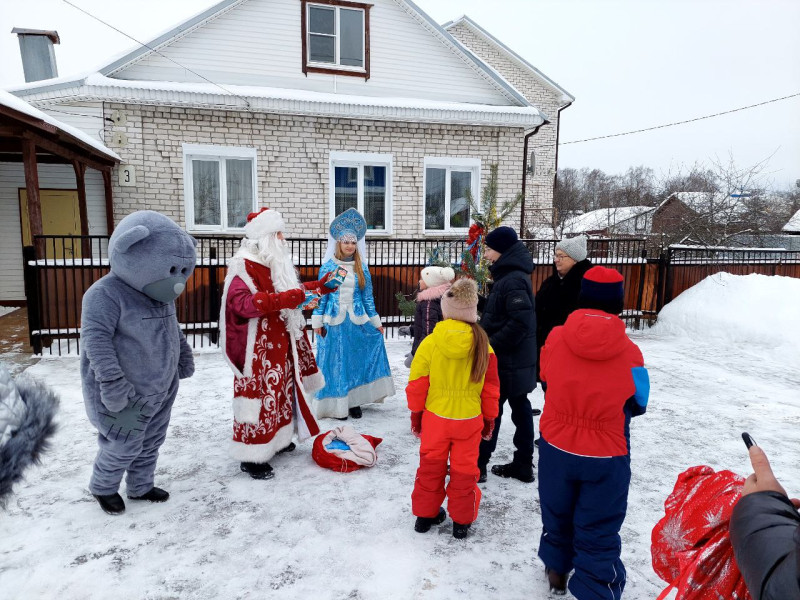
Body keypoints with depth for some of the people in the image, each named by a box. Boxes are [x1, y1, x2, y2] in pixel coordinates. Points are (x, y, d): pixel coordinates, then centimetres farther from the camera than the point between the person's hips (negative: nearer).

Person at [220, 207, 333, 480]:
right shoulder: (243, 265, -17)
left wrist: (321, 286, 12)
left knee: (281, 390, 17)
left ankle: (277, 438, 34)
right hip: (257, 347, -9)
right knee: (258, 394, -4)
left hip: (281, 343, 9)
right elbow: (242, 302, -30)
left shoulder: (278, 263, 12)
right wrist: (283, 299, -38)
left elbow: (293, 289, 24)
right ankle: (251, 456, 6)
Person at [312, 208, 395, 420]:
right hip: (334, 322, -2)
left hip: (356, 321, 2)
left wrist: (376, 322, 8)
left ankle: (354, 401, 19)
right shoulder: (328, 266, 0)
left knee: (356, 360, 7)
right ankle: (337, 404, 15)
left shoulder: (362, 268, 6)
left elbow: (368, 296, 9)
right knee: (335, 361, 4)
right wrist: (317, 322, -4)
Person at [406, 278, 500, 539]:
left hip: (435, 417, 0)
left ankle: (425, 513, 31)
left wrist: (416, 413, 8)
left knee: (431, 465, 17)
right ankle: (462, 520, 27)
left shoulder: (429, 343, -14)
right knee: (464, 469, 14)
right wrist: (489, 418, 12)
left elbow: (417, 384, -7)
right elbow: (491, 388, -1)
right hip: (469, 419, 0)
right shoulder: (483, 345, -10)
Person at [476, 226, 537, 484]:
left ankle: (477, 465, 14)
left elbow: (520, 321, -27)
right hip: (517, 360, 10)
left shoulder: (513, 280, -20)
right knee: (520, 407, 14)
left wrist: (491, 344, -22)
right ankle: (523, 464, 26)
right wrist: (479, 302, 3)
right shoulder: (507, 276, 11)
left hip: (508, 362, -10)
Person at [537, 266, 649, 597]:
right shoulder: (629, 352, -17)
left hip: (556, 447, 3)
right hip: (606, 456, -2)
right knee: (599, 531, 13)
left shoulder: (555, 338, -14)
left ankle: (556, 570, 47)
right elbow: (638, 404, 0)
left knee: (557, 513, 25)